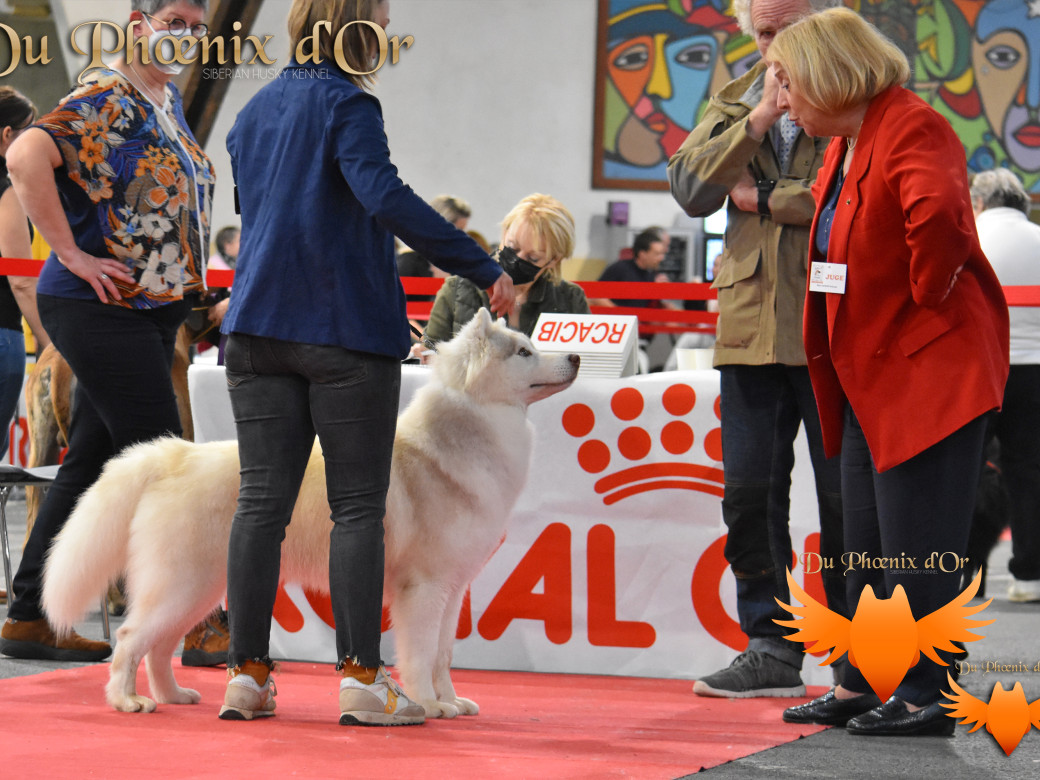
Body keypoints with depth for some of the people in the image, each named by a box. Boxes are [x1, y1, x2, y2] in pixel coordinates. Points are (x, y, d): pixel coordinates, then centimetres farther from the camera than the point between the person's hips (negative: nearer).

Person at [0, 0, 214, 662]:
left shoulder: (169, 100, 16)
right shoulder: (106, 99, -13)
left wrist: (184, 286, 19)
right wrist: (71, 253, -24)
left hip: (157, 311, 9)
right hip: (100, 309, -9)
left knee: (92, 461, 10)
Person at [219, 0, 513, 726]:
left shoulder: (255, 112, 16)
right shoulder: (346, 103, -9)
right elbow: (383, 196, -23)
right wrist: (485, 268, -23)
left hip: (260, 328, 6)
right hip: (347, 331, -6)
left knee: (262, 501, 5)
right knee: (358, 505, -1)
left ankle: (246, 672, 3)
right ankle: (362, 677, -3)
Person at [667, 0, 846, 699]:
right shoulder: (734, 101, 16)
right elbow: (690, 190, 2)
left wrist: (763, 199, -4)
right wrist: (759, 118, -7)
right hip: (751, 324, 5)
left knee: (846, 495, -1)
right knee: (750, 491, 5)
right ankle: (773, 648, 14)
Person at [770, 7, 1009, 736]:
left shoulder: (912, 129, -17)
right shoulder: (845, 145, 14)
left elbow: (939, 213, -36)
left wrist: (926, 293, -24)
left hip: (928, 367, -10)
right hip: (870, 370, 10)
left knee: (917, 540, -6)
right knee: (868, 541, 14)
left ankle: (928, 695, -1)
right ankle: (862, 685, 21)